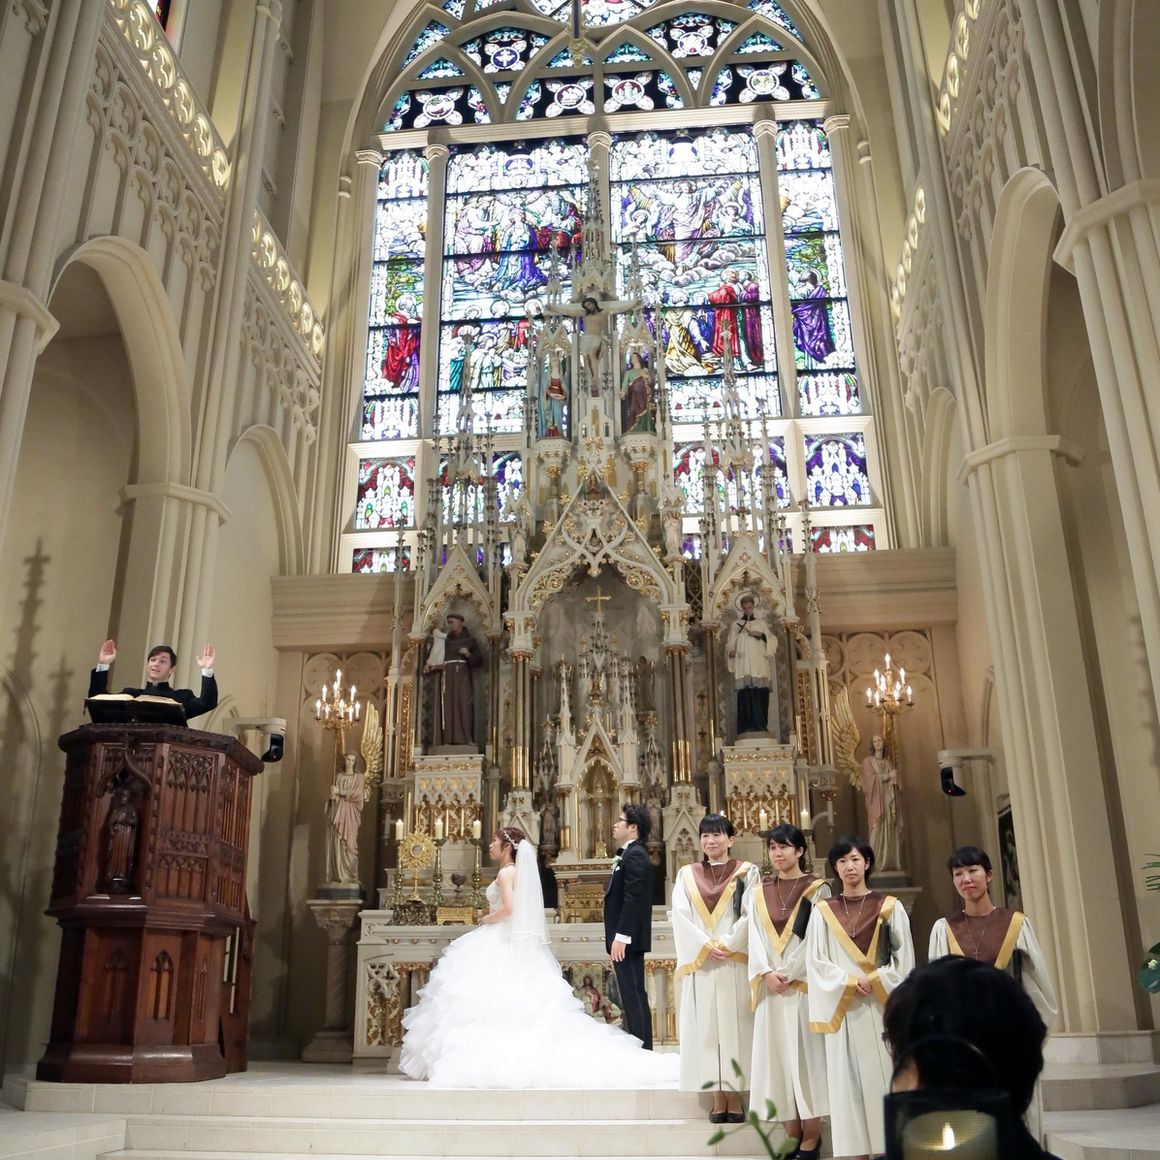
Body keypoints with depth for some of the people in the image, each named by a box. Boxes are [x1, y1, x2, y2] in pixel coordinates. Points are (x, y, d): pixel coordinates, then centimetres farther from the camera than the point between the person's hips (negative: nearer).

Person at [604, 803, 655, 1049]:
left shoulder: (635, 855, -14)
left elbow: (633, 900, -22)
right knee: (633, 995, 13)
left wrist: (620, 937, -23)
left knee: (633, 996, -7)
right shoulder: (628, 854, 16)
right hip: (624, 937, 10)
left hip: (627, 939, -10)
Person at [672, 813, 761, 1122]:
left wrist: (727, 945, -13)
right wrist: (706, 947, -11)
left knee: (735, 1027, -1)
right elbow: (680, 917, 0)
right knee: (706, 1029, 2)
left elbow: (751, 916, -5)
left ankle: (735, 1099, 6)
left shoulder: (747, 872, 4)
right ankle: (718, 1100, 8)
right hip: (700, 965, 2)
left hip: (736, 965, -2)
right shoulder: (686, 875, 9)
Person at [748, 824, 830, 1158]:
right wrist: (766, 973, -12)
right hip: (771, 987, 4)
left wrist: (788, 974, -14)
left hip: (805, 984, -4)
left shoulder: (817, 889, -2)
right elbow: (755, 937, 4)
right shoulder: (760, 893, 12)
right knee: (777, 1055, 4)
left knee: (805, 1055, -3)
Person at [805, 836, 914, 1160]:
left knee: (885, 1076, -2)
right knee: (848, 1079, 1)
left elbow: (904, 958, 2)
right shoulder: (822, 912, 5)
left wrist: (875, 980, -10)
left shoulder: (890, 907, 3)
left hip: (882, 1005, -1)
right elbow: (815, 961, 2)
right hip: (843, 1008, 1)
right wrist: (849, 982, -11)